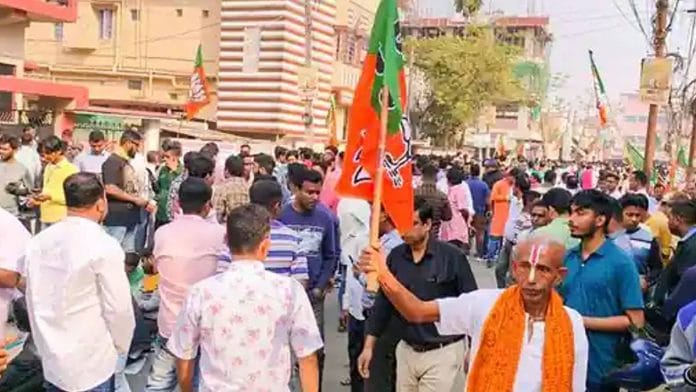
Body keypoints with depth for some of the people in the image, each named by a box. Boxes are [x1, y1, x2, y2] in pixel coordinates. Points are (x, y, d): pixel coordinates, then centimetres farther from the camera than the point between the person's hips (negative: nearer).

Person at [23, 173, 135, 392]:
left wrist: (42, 344, 20)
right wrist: (121, 346, 2)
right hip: (91, 362, -6)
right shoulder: (104, 246, -20)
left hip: (51, 359, 6)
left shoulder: (38, 242, -1)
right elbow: (118, 307, -16)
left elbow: (33, 301, 7)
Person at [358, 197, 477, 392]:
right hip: (406, 351, 5)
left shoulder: (452, 256, -12)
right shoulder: (395, 257, 0)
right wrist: (368, 347, 5)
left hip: (443, 353, -4)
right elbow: (382, 303, 6)